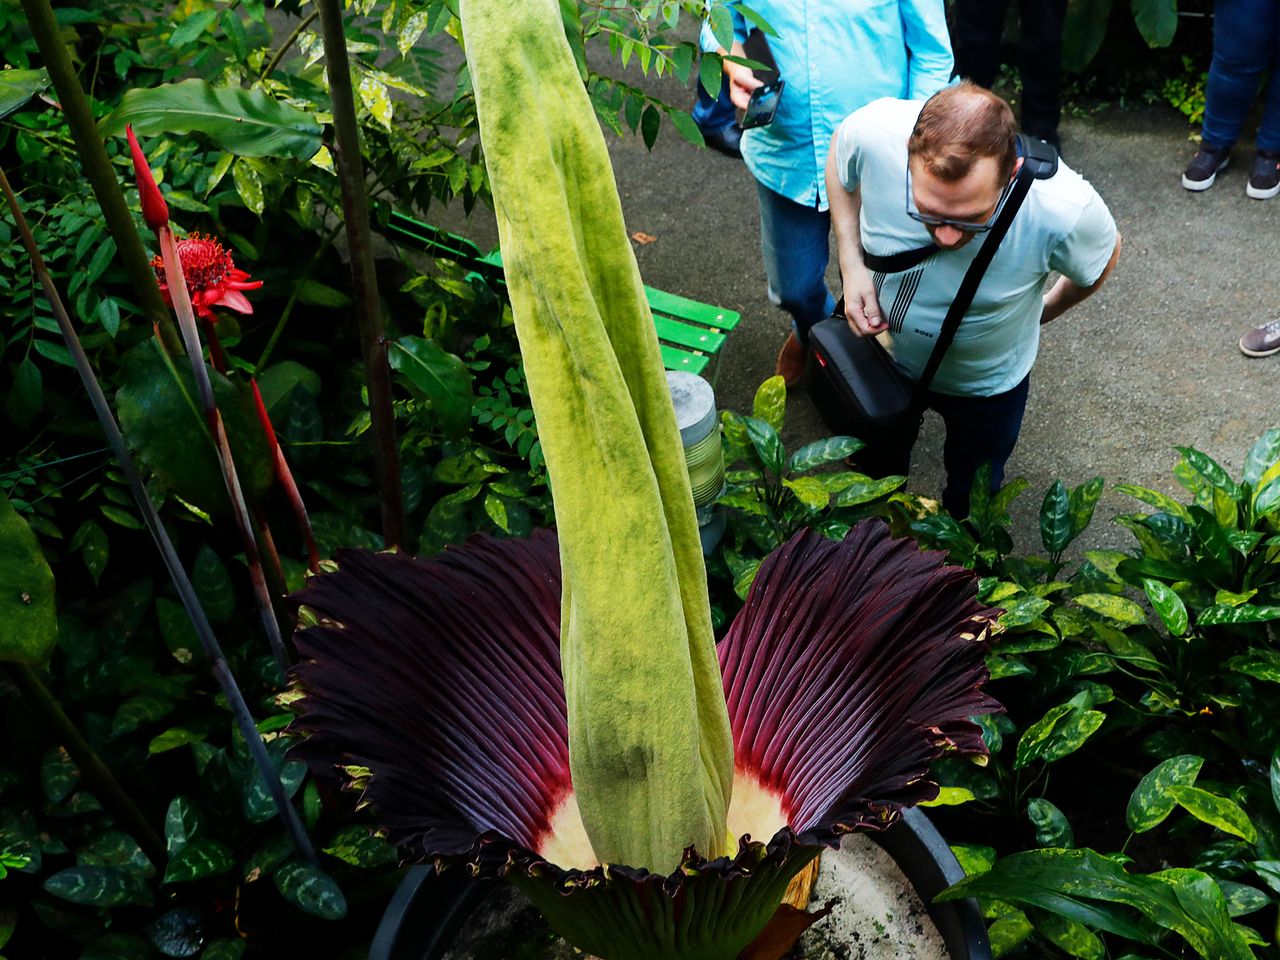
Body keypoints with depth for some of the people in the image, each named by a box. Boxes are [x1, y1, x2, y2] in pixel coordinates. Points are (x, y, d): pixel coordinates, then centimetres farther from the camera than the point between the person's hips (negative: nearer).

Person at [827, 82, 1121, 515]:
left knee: (971, 496, 27)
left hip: (987, 382, -1)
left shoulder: (1065, 211, -40)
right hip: (884, 349, 1)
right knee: (875, 468, 30)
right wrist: (851, 266, -21)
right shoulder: (873, 134, -38)